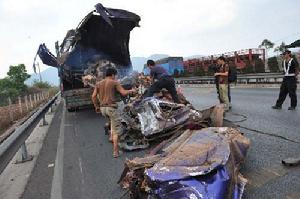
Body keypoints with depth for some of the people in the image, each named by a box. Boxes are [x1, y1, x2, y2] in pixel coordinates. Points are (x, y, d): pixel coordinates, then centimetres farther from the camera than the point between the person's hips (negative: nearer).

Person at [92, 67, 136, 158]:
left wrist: (96, 106, 18)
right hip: (111, 107, -6)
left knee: (113, 121, 35)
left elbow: (93, 96, 7)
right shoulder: (114, 82, -3)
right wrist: (131, 91, 9)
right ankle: (116, 151, 3)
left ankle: (112, 137, 30)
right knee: (116, 130, 1)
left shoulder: (99, 84, 12)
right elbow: (123, 93, -9)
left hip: (102, 108, 6)